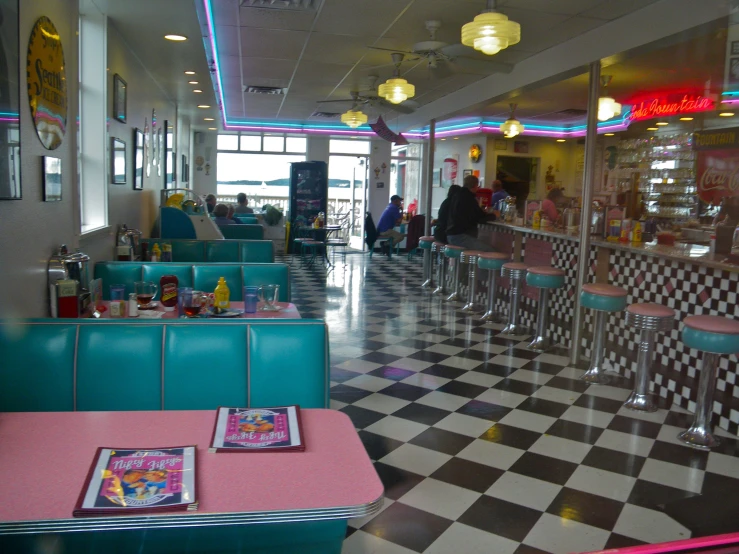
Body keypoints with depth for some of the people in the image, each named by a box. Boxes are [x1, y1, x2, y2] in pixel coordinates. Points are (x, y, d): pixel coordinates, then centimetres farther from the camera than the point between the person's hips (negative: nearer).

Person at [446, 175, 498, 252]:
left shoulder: (456, 196, 15)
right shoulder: (468, 198, -12)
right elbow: (480, 218, -5)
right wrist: (493, 215, 14)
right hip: (460, 236, -10)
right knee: (490, 251, -14)